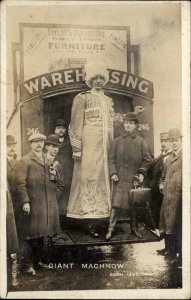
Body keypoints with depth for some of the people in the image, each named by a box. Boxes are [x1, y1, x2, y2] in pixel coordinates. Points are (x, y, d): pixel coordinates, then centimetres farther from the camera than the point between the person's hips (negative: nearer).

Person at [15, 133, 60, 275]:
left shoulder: (49, 160, 16)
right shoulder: (25, 161, -4)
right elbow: (20, 182, -11)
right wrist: (25, 201, -18)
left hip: (48, 203, 6)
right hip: (32, 203, -6)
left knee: (42, 233, 14)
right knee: (31, 236, 1)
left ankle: (39, 259, 28)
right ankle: (29, 264, 11)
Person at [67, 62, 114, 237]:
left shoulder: (109, 101, 20)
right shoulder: (82, 98, 3)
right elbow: (76, 125, -4)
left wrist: (113, 148, 14)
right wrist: (76, 148, -12)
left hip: (105, 147, 5)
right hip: (88, 145, -5)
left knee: (103, 177, 4)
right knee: (88, 177, -7)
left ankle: (98, 216, 10)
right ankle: (90, 219, -4)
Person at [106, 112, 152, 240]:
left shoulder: (141, 141, 4)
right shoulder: (117, 141, 5)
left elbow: (147, 160, 4)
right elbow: (112, 159, 5)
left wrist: (142, 173, -7)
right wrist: (113, 173, -7)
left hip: (134, 178, 1)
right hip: (120, 179, -1)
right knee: (116, 204, -6)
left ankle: (134, 228, 25)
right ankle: (111, 229, -1)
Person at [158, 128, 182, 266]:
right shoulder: (170, 157, 15)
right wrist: (162, 183, 15)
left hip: (178, 196, -9)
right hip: (167, 195, 9)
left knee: (177, 225, -2)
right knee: (166, 222, 17)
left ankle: (180, 253, 10)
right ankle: (169, 249, 31)